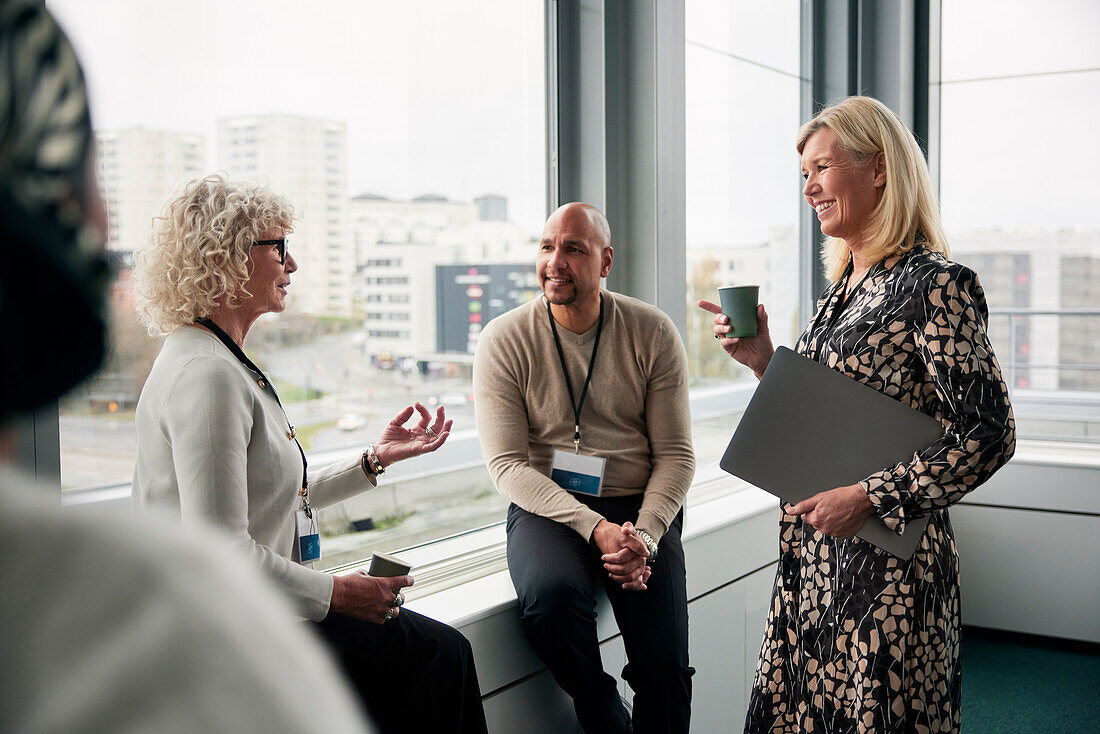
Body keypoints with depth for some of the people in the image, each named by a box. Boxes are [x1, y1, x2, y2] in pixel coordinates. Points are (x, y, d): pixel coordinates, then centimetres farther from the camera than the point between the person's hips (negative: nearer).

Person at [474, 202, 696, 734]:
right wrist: (596, 528, -20)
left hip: (640, 506, 1)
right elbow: (507, 465, -8)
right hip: (547, 506, -1)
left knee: (665, 666, -16)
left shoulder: (652, 333, 1)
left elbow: (676, 455, 2)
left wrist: (645, 537, -16)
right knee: (551, 595, -33)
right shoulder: (504, 340, -3)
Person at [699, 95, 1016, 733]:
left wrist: (868, 499, -20)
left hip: (886, 560, -8)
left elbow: (990, 434, -18)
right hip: (815, 555, 8)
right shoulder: (845, 287, 11)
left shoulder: (933, 282, -14)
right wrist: (763, 361, 3)